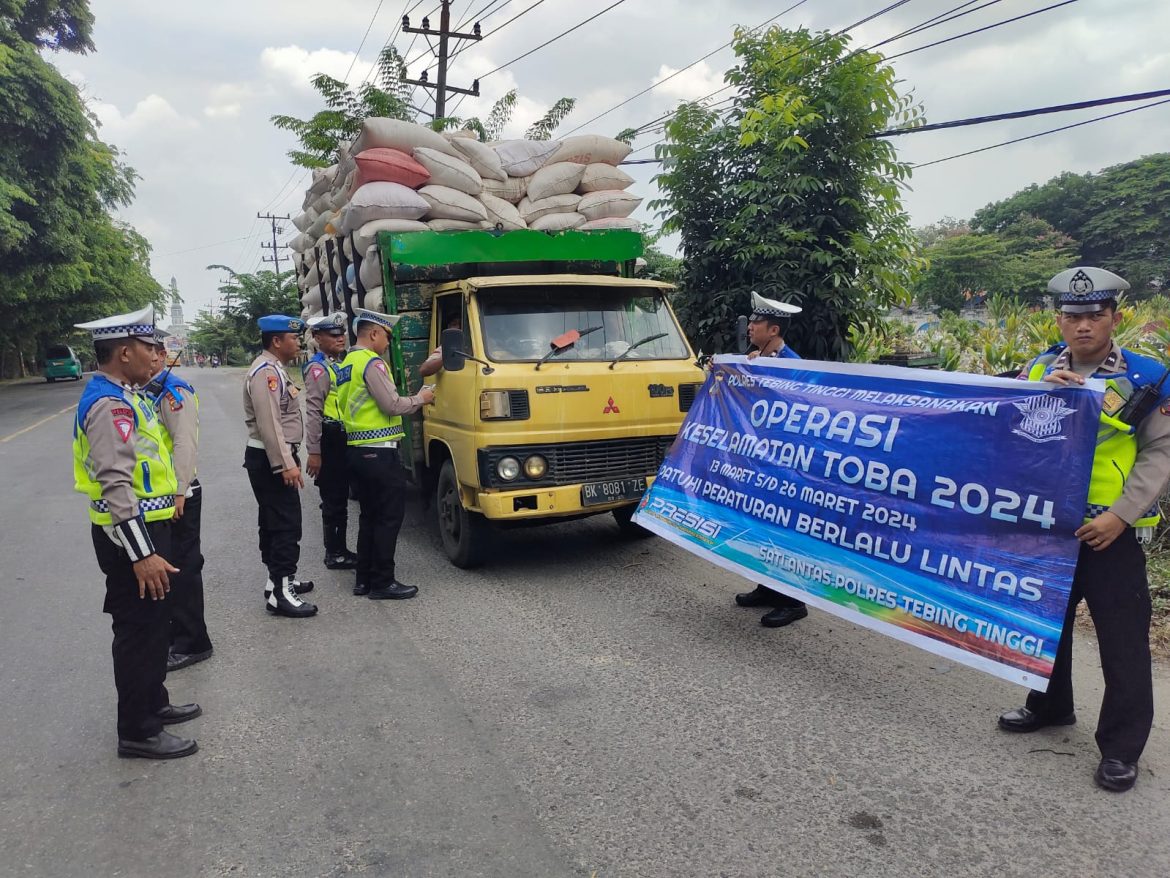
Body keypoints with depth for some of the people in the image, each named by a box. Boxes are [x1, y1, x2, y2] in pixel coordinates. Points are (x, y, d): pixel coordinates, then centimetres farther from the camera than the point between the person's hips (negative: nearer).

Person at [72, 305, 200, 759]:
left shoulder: (121, 395, 11)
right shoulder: (108, 404, -21)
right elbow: (115, 486, -27)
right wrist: (141, 554, -29)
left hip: (147, 526, 10)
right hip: (130, 534, -10)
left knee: (154, 621, 21)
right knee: (138, 628, 2)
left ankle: (153, 701, 38)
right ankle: (138, 731, 16)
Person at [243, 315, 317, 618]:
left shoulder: (274, 369, 16)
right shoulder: (266, 372, -17)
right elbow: (269, 424, -25)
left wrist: (288, 459, 22)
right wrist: (286, 464, -27)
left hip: (272, 458, 11)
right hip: (270, 460, -11)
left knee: (274, 521, 16)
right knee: (286, 523, -10)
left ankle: (279, 580, 25)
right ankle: (280, 593, -7)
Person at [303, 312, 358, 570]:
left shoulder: (342, 362, 14)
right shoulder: (318, 368, -13)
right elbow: (313, 411, -19)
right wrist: (313, 451, -22)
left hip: (346, 440, 9)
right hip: (330, 440, -9)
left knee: (341, 498, 15)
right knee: (333, 499, -1)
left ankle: (340, 550, 25)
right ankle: (334, 554, 8)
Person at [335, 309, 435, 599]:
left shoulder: (347, 364, 16)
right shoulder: (373, 363, -13)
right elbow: (392, 405, -17)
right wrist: (420, 399, 1)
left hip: (356, 451, 9)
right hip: (379, 452, -9)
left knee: (369, 516, 16)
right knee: (389, 517, -2)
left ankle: (364, 579, 22)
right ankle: (382, 583, 3)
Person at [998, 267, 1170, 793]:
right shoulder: (1038, 371, 2)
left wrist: (1121, 514, -18)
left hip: (1111, 531, -4)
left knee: (1122, 640, 4)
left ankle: (1121, 747, 19)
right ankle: (1049, 706, 39)